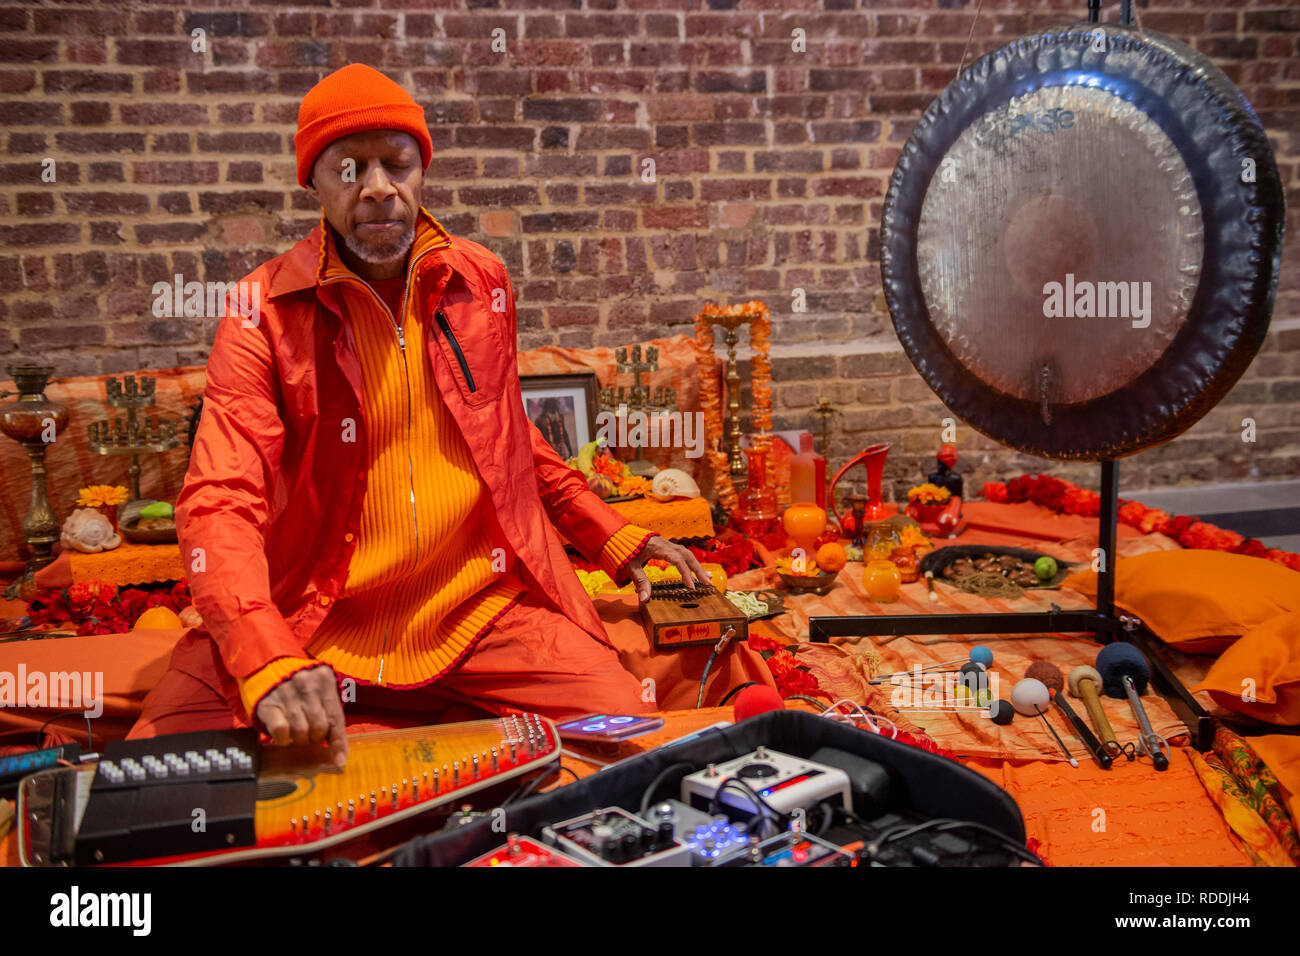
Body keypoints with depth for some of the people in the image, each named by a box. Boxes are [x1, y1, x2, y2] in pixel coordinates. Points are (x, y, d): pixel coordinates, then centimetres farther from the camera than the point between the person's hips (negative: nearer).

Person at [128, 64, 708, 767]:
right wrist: (267, 662, -34)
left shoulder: (481, 281, 7)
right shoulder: (265, 312, -6)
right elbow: (220, 501, -16)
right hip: (305, 618, -2)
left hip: (480, 607, 3)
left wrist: (614, 539, 16)